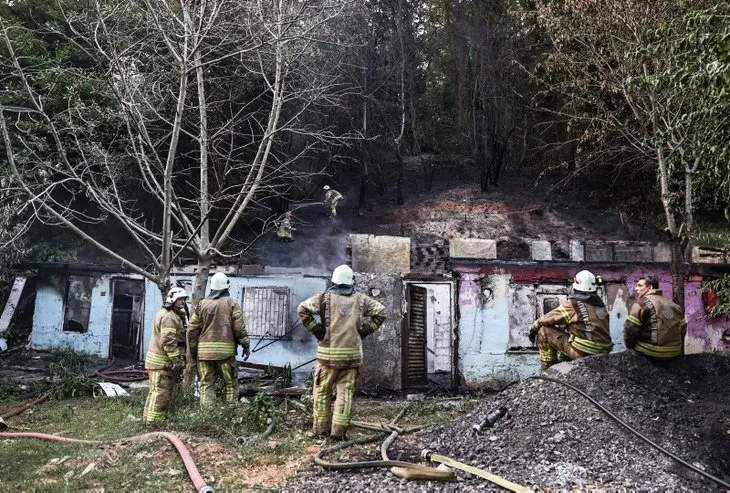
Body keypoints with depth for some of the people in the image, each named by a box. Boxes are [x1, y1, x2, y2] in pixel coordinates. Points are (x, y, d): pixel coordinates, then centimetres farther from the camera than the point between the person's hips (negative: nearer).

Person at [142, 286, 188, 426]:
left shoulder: (173, 315, 19)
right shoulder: (169, 316, -16)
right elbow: (168, 341, -24)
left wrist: (178, 359, 26)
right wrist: (177, 360, -21)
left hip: (161, 361, 11)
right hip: (162, 362, -11)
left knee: (156, 392, 17)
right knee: (160, 392, -7)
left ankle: (149, 419, 26)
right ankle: (154, 421, -3)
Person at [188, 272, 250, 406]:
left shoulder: (202, 304, 8)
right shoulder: (231, 303, 0)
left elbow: (192, 330, 7)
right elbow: (239, 327, -5)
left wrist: (193, 350, 16)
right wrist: (246, 345, 4)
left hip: (204, 350, 2)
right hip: (225, 350, -2)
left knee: (206, 385, 6)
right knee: (231, 384, 7)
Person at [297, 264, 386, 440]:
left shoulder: (324, 298, 1)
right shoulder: (360, 300, 7)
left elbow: (302, 309, -8)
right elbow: (381, 311, 8)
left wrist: (315, 329, -1)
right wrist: (364, 331, 9)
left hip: (328, 353, -1)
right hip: (352, 353, 1)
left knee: (322, 391, 10)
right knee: (345, 392, 5)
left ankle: (321, 428, 15)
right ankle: (339, 430, 2)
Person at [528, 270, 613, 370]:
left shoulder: (573, 304, -11)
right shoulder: (600, 303, 9)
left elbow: (549, 318, -3)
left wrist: (534, 327, 15)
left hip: (583, 353, -8)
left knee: (544, 330, 2)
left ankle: (547, 369, 8)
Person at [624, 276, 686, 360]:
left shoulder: (642, 303, -7)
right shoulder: (674, 305, 15)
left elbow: (630, 329, -14)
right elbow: (683, 329, 14)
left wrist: (630, 347, 2)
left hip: (650, 354, -7)